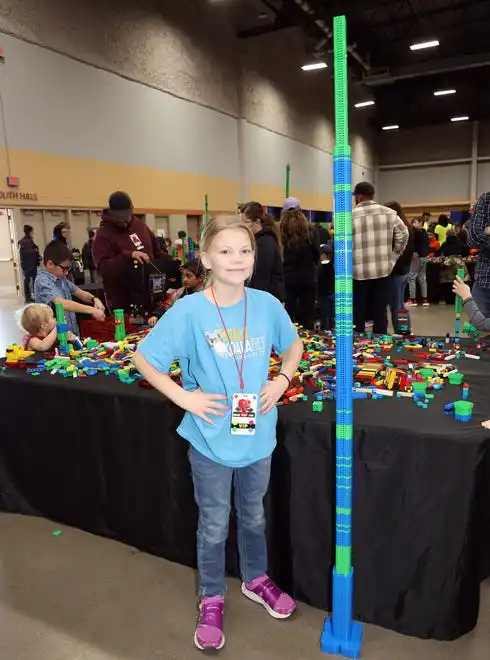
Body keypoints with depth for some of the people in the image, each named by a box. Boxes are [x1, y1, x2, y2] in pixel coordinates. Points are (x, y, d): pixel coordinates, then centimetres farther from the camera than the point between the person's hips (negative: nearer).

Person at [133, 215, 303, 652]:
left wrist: (283, 380, -6)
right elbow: (143, 359, -9)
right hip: (211, 439, -2)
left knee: (254, 515, 24)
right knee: (214, 524, 16)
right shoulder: (189, 311, -17)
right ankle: (212, 599, 40)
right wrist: (184, 397, -15)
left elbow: (294, 346, 10)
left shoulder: (267, 305, -8)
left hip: (258, 434, 3)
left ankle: (256, 579, 49)